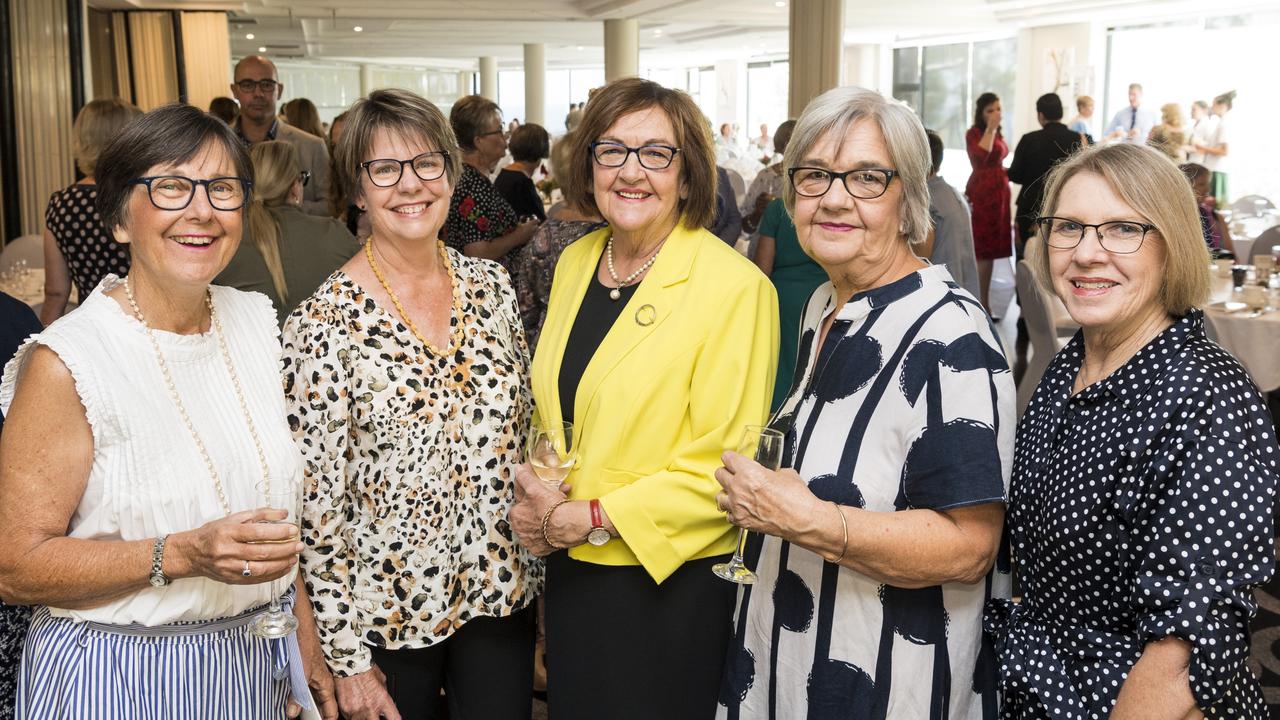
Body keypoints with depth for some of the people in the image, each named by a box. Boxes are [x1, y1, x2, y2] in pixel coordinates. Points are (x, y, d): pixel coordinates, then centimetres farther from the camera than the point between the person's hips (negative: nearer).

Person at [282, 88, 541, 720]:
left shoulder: (491, 287, 0)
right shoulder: (326, 320, -14)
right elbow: (317, 502, -12)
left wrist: (535, 571, 8)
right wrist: (345, 657, -11)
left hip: (498, 593, 4)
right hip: (385, 608, -4)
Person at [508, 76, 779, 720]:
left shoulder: (734, 287, -16)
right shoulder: (575, 263, 5)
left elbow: (723, 466, -18)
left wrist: (591, 518, -18)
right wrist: (536, 503, -2)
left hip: (671, 582, -6)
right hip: (569, 573, 6)